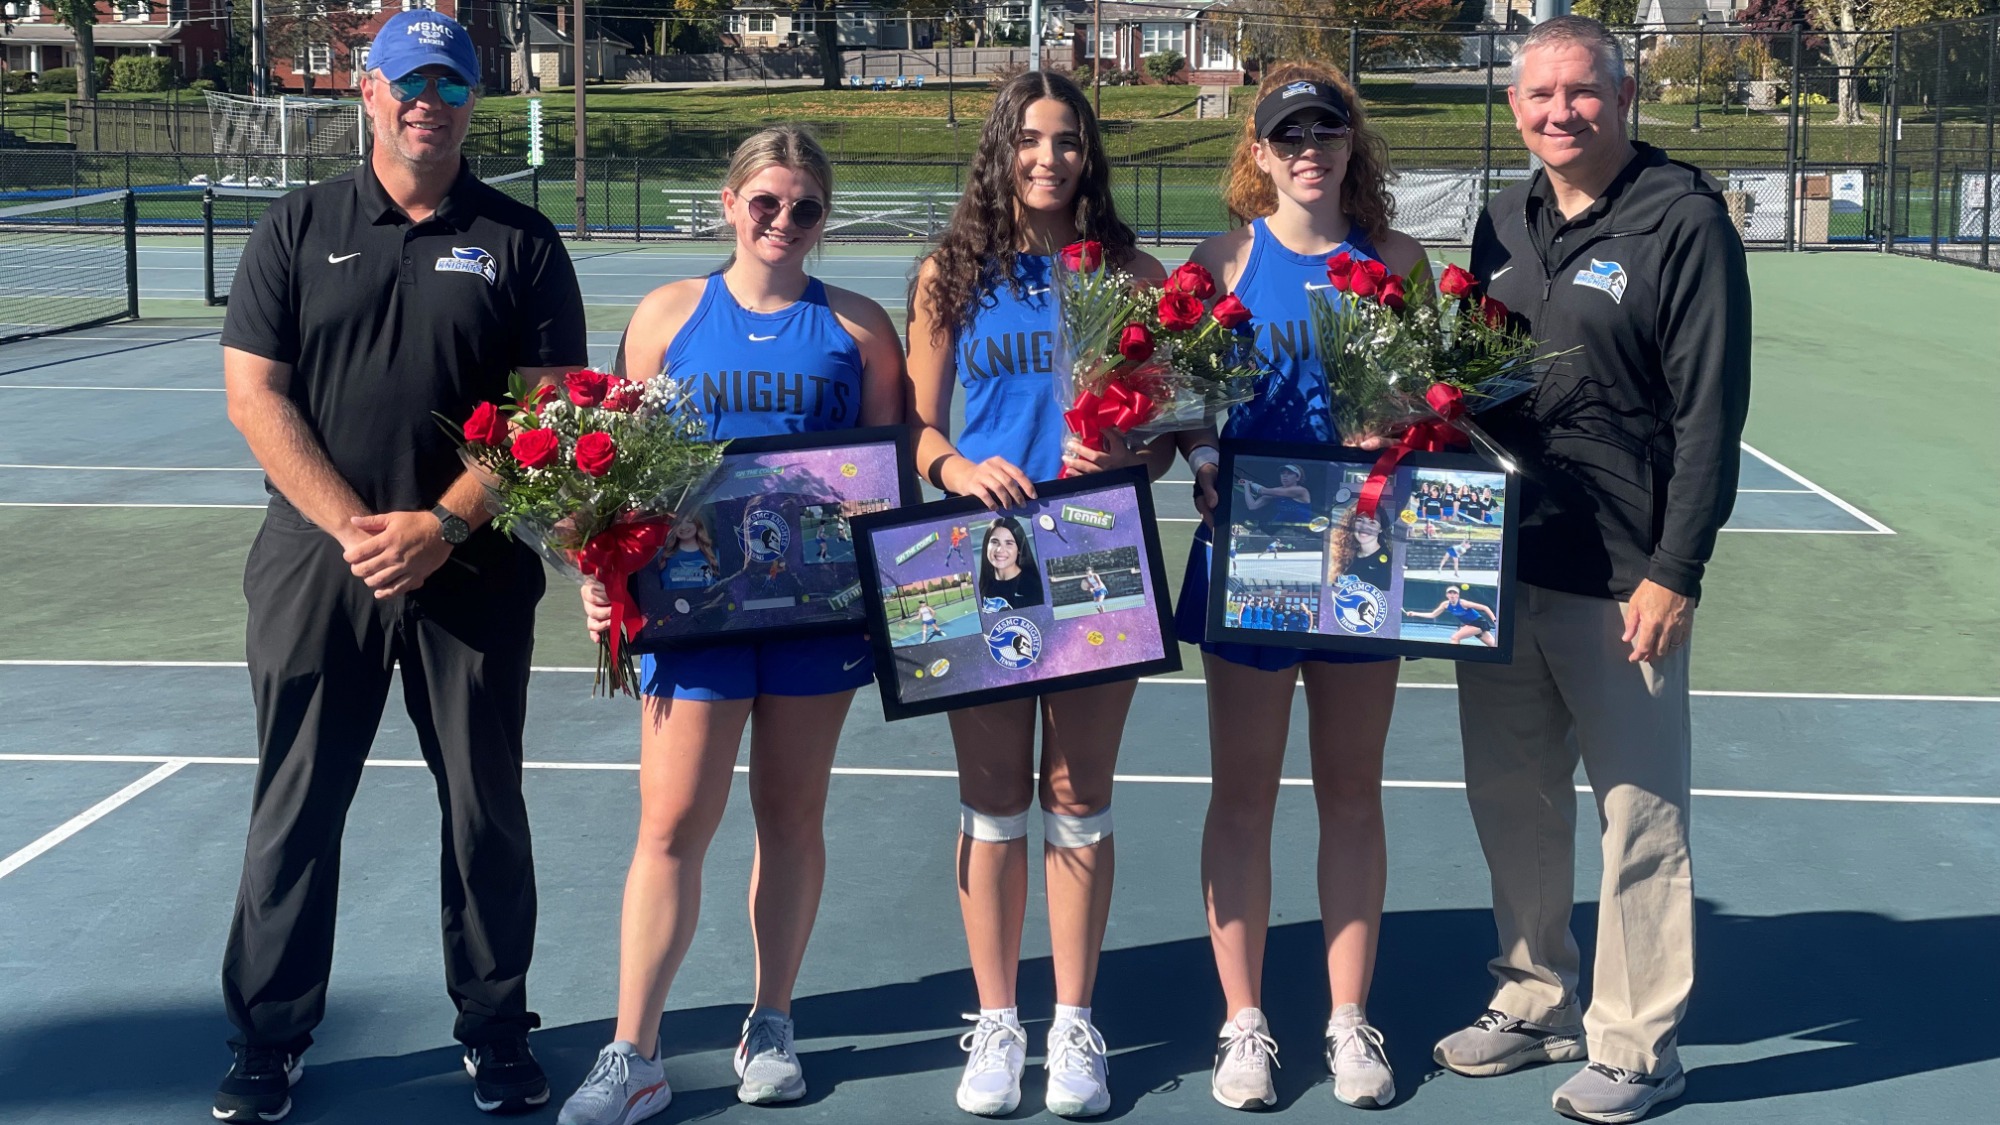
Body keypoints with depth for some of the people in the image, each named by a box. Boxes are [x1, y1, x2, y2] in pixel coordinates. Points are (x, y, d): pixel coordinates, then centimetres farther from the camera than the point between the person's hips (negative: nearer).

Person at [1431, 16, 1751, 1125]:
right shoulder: (1504, 222, 12)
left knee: (1638, 814, 2)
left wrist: (1674, 573, -14)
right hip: (1500, 564, 6)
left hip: (1622, 580, -6)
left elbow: (1710, 411, -11)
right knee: (1511, 795, 13)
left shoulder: (1683, 220, -8)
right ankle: (1534, 1000, 29)